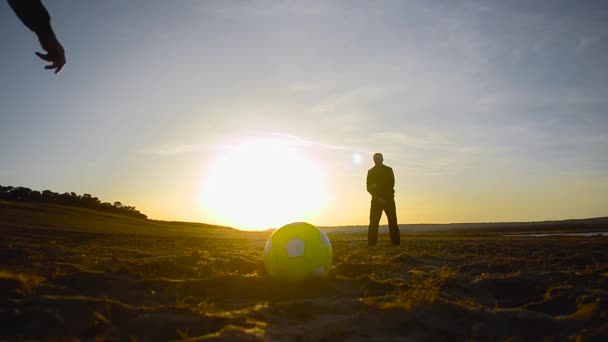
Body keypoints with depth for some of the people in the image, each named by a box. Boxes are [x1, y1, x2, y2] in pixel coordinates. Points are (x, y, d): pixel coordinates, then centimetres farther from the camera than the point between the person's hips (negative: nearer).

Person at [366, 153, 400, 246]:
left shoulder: (389, 170, 8)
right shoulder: (370, 172, 10)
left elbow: (391, 185, -5)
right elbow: (369, 188, 1)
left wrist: (377, 186, -13)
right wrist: (378, 197, -13)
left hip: (389, 199, 0)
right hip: (376, 200, 0)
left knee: (393, 222, -3)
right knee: (373, 223, -7)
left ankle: (396, 242, -1)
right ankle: (371, 244, -7)